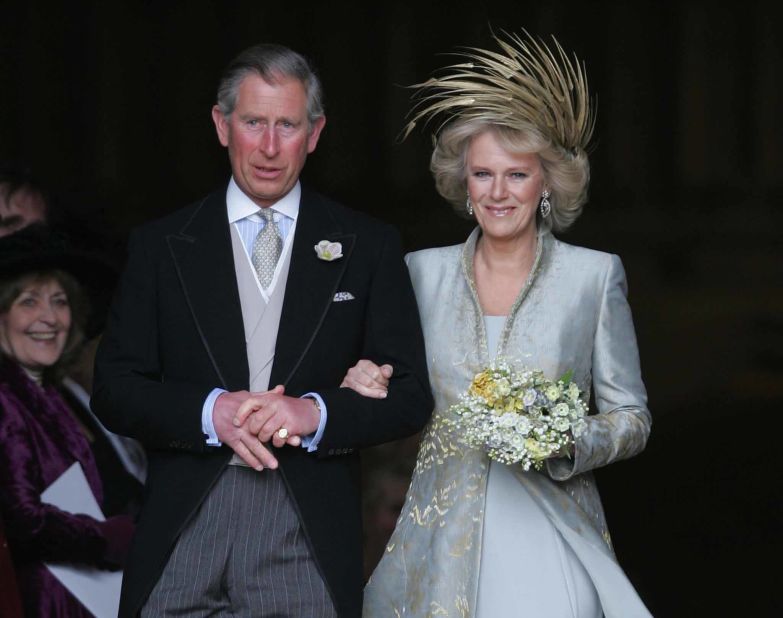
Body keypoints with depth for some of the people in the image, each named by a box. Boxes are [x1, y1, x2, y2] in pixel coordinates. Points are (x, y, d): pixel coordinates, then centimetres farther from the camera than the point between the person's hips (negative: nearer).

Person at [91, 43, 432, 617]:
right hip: (182, 539, 0)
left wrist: (315, 413, -13)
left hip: (309, 545, 0)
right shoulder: (160, 246, 8)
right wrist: (210, 412, -13)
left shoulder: (368, 246, 7)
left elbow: (412, 396, 4)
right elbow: (114, 389, 4)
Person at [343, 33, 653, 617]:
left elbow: (631, 417, 5)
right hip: (443, 543, 2)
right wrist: (369, 387, -5)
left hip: (550, 543, -2)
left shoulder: (595, 276, 1)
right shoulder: (424, 272, 7)